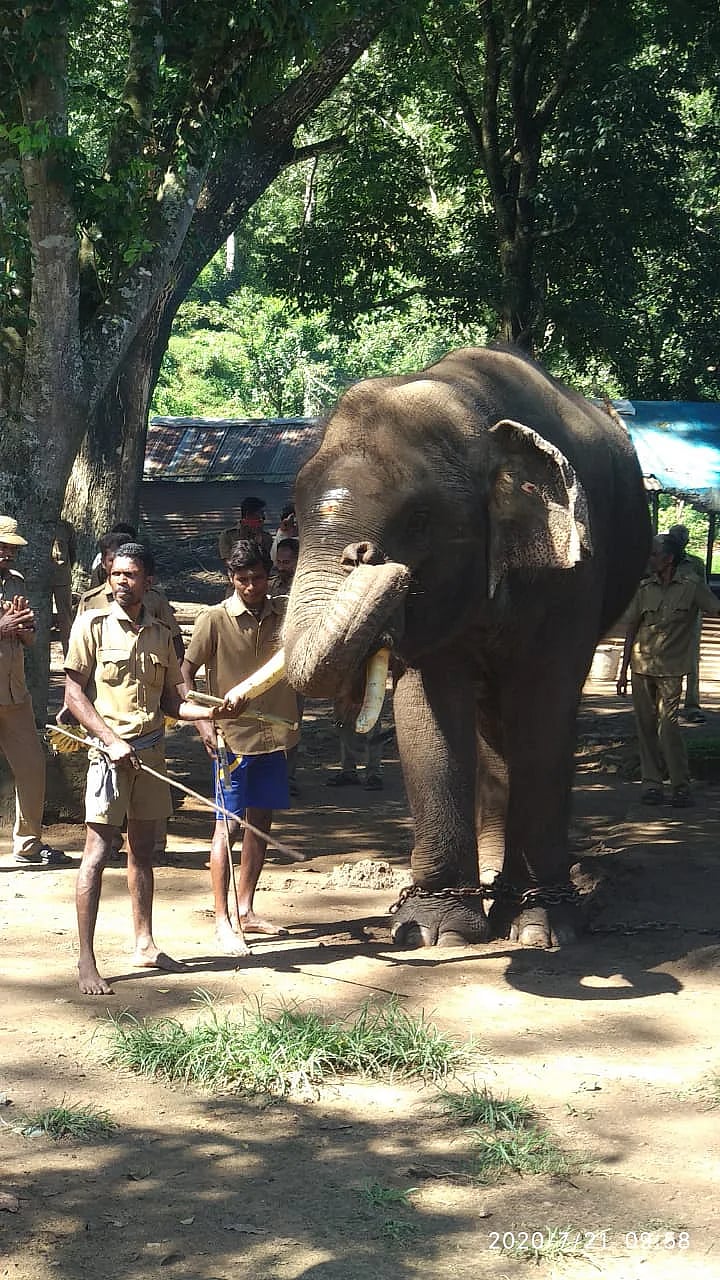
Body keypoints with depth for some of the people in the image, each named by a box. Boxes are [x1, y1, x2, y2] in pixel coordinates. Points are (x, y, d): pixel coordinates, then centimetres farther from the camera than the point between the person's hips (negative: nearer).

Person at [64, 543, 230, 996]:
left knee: (144, 848, 13)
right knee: (98, 851, -8)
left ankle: (145, 944, 23)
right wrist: (112, 740, -15)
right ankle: (86, 961, -7)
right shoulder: (93, 624, -4)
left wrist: (212, 711, -5)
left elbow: (171, 702, 14)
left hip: (151, 749, 5)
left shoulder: (161, 634, 10)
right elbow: (74, 693, -6)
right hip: (110, 748, -5)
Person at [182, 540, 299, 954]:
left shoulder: (284, 616, 4)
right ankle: (222, 921, 0)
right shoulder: (216, 619, -6)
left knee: (261, 823, 11)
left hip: (274, 734, 5)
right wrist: (202, 720, -14)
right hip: (233, 737, -5)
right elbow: (185, 670, -4)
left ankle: (247, 911, 22)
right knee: (228, 827, -4)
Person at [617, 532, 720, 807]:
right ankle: (652, 785, 10)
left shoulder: (691, 586, -2)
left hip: (671, 669, -4)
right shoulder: (644, 589, 8)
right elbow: (631, 630, 12)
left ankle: (681, 786, -4)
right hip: (641, 666, 4)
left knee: (668, 726, -12)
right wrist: (623, 671, 10)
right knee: (646, 727, 4)